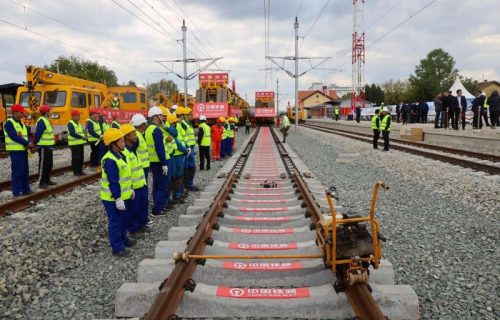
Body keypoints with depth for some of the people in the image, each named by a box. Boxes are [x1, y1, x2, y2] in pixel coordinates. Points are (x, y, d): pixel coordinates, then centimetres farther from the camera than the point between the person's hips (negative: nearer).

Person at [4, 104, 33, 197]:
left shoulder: (21, 123, 16)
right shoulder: (9, 123, -10)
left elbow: (25, 135, 14)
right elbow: (14, 136, -19)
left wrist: (29, 144, -6)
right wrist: (27, 143, -19)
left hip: (23, 150, 9)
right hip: (15, 151, -9)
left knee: (25, 171, 13)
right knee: (17, 171, -6)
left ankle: (26, 189, 22)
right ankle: (16, 192, 0)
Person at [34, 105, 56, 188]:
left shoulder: (46, 120, 14)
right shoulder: (41, 121, -18)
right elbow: (38, 133, -21)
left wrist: (52, 141, 15)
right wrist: (35, 143, -16)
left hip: (49, 146, 10)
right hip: (43, 147, -10)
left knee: (49, 164, 16)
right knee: (43, 165, -4)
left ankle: (47, 180, 26)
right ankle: (42, 182, 2)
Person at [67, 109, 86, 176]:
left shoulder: (78, 123, 16)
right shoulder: (70, 123, -11)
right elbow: (72, 133, -21)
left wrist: (84, 138, 4)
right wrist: (81, 137, -21)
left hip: (80, 143, 9)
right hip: (74, 144, -9)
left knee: (81, 158, 11)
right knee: (75, 158, -4)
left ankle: (80, 171, 19)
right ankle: (75, 172, 2)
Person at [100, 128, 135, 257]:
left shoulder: (121, 155, 8)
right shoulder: (110, 160, -25)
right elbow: (113, 182, -26)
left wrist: (130, 189, 21)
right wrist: (118, 198, -24)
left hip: (123, 195, 10)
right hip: (113, 198, -10)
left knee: (123, 219, 23)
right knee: (115, 222, 1)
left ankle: (123, 239, 40)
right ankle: (117, 248, 11)